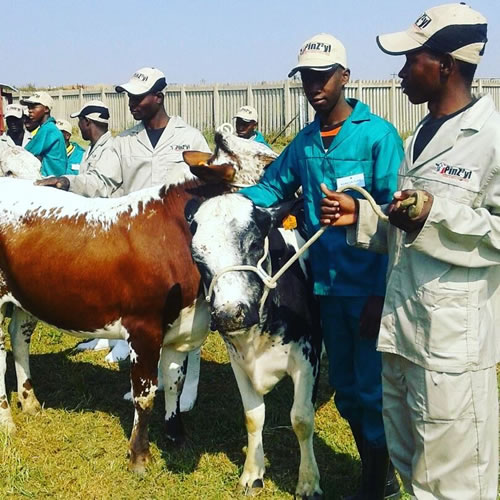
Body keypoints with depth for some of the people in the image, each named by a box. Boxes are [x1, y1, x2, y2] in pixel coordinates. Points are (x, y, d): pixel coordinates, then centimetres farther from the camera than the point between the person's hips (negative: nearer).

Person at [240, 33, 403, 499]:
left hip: (369, 286, -6)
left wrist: (382, 292, -18)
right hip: (327, 286, 6)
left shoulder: (377, 134, -10)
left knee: (373, 390, 2)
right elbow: (271, 187, 16)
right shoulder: (304, 142, 8)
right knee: (345, 388, 17)